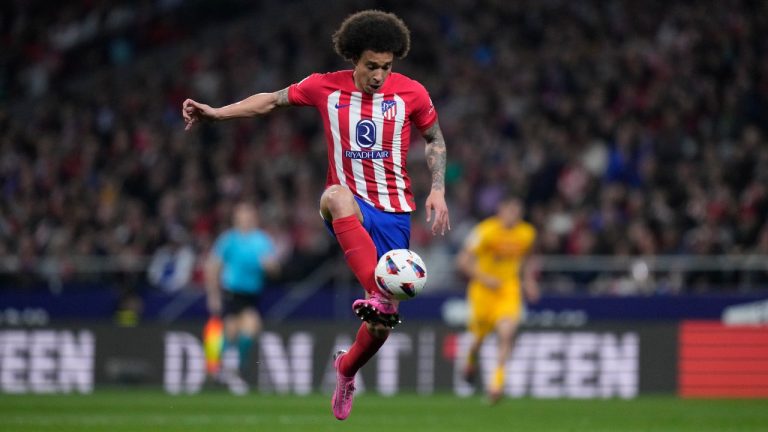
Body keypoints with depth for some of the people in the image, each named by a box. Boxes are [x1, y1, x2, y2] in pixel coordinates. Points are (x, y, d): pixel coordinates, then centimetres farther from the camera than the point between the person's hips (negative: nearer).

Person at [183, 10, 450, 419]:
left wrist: (438, 190, 2)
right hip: (349, 207, -1)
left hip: (393, 213, 1)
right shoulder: (325, 88, -1)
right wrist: (217, 112, 2)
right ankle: (379, 295, -55)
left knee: (381, 324, -4)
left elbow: (434, 139, 13)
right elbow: (272, 100, 10)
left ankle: (347, 368, 32)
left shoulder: (411, 93, -2)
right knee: (337, 196, -42)